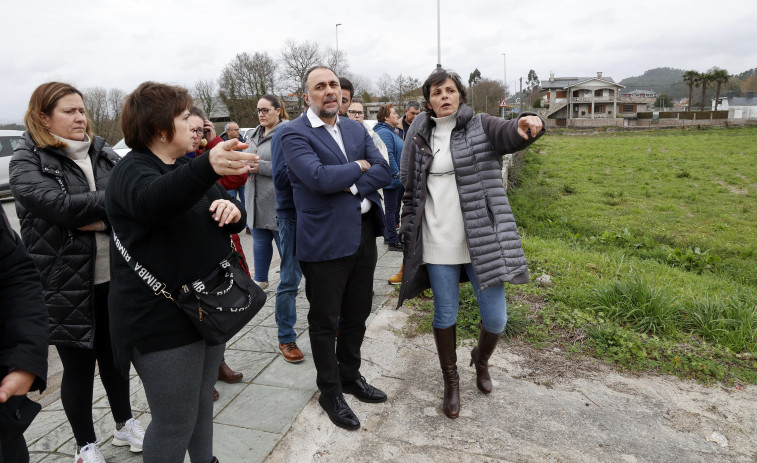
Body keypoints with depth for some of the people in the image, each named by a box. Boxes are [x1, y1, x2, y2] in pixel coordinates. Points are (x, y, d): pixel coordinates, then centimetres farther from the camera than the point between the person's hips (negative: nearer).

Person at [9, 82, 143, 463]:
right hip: (67, 284, -4)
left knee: (113, 354, 19)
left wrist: (98, 219, -20)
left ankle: (125, 424, 40)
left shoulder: (103, 154, 7)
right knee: (78, 365, 10)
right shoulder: (27, 162, -6)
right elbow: (59, 204, -23)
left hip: (113, 277, 4)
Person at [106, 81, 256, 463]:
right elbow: (152, 200, -40)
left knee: (202, 400, 24)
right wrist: (207, 167, -58)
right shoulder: (133, 170, -15)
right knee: (175, 424, 2)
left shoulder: (188, 166, 11)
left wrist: (233, 209, -14)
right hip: (162, 320, -8)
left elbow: (230, 218, 11)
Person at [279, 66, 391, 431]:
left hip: (364, 233, 6)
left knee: (357, 313, 18)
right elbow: (318, 177, -23)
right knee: (325, 320, 8)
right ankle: (330, 392, 27)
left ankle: (350, 375, 40)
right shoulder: (294, 133, -8)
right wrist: (358, 167, -8)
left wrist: (350, 186, -15)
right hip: (325, 239, -6)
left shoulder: (356, 129, 12)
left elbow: (383, 171, 2)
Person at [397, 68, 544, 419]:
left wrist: (527, 125, -42)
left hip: (481, 239, -1)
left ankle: (481, 360, 36)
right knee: (445, 315, 8)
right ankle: (451, 381, 30)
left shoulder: (480, 127, 2)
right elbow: (410, 188, 13)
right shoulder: (420, 138, 8)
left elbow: (509, 134, -19)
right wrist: (408, 230, 8)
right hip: (437, 243, 1)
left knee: (496, 317, 2)